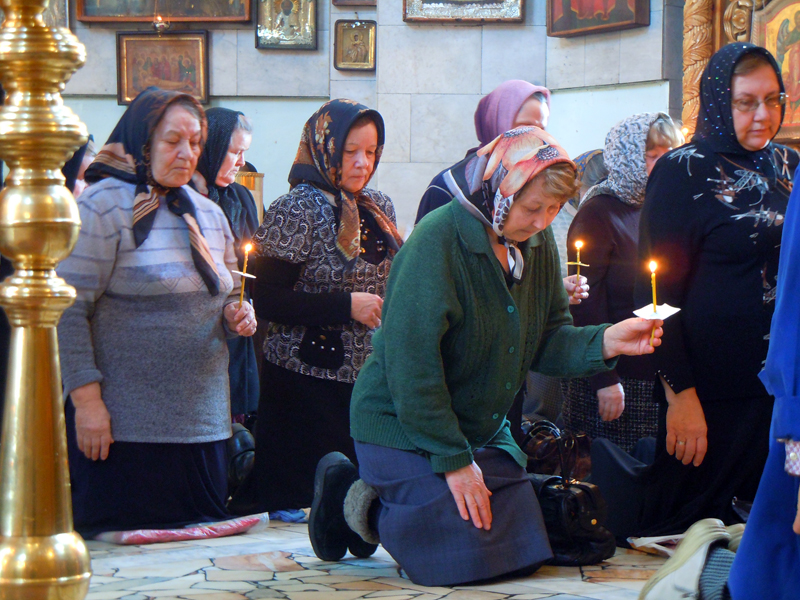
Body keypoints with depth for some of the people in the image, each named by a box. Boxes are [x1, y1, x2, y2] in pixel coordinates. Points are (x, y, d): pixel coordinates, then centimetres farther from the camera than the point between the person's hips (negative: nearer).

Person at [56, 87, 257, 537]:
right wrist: (86, 398, -18)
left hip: (204, 417, 6)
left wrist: (237, 317, 2)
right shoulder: (104, 207, -6)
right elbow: (69, 310, -11)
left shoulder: (208, 214, 15)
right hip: (125, 423, -6)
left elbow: (226, 295, 26)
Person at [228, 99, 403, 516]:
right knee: (309, 498, -5)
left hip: (372, 377, 6)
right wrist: (346, 306, -18)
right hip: (309, 383, -6)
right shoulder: (296, 211, -9)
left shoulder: (379, 208, 13)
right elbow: (266, 301, -15)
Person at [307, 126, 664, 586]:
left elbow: (544, 341, 3)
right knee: (467, 560, -16)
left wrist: (605, 341, -18)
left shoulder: (538, 244, 1)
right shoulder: (437, 241, -23)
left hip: (484, 428, 8)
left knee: (525, 554, 7)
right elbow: (411, 363, -24)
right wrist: (454, 459, -22)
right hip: (404, 426, -8)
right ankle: (362, 503, 8)